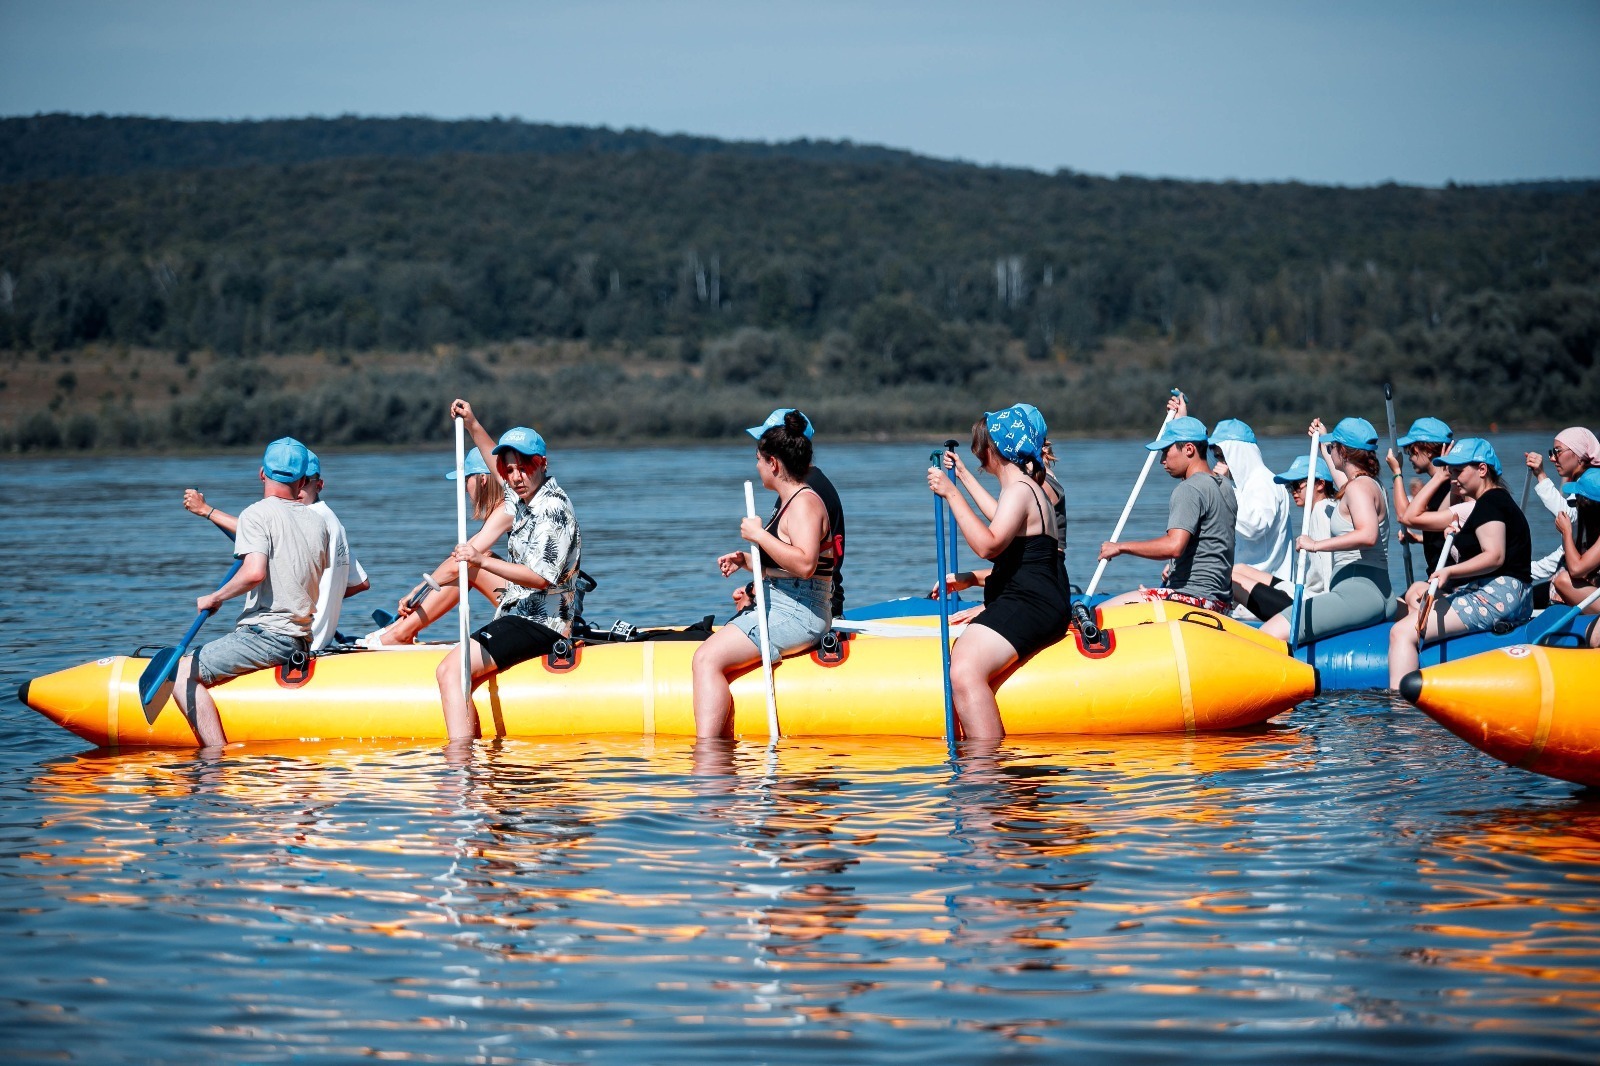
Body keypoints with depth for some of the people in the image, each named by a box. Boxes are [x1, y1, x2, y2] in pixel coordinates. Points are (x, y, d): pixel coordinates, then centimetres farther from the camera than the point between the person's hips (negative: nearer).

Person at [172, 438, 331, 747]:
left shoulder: (257, 514, -8)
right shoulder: (317, 521, 13)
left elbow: (254, 572, -24)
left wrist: (215, 598, -8)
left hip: (265, 636, -8)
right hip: (302, 642, 8)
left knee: (182, 673, -9)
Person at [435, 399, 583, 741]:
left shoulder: (553, 511, -19)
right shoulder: (525, 493, 8)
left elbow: (540, 578, -28)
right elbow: (497, 460, 30)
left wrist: (482, 560, -33)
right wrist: (472, 424, 20)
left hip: (537, 624, -10)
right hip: (525, 608, 10)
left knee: (450, 671, -22)